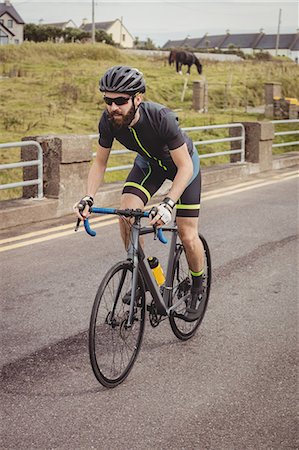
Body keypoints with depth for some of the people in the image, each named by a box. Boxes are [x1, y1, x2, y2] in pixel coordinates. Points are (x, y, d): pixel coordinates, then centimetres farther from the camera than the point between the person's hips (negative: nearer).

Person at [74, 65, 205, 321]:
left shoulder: (161, 117, -39)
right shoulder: (109, 121, -25)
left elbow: (184, 166, -34)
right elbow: (100, 162, -10)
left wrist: (168, 204, -47)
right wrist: (89, 198, -25)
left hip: (183, 163, -4)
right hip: (149, 162, 4)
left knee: (188, 237, -7)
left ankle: (197, 287, 22)